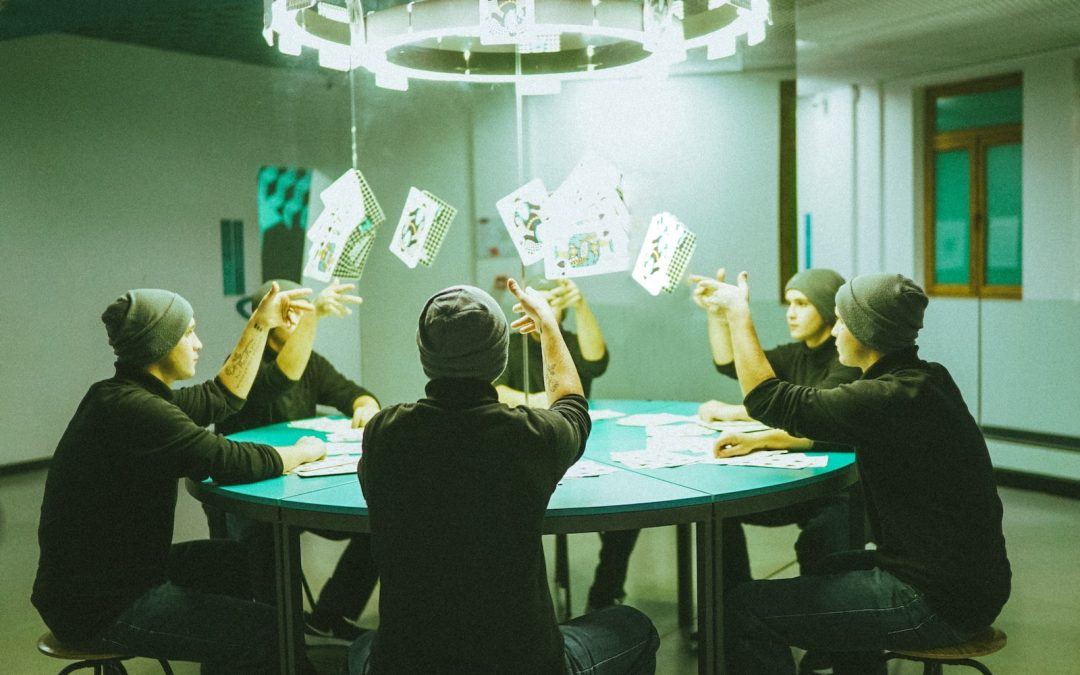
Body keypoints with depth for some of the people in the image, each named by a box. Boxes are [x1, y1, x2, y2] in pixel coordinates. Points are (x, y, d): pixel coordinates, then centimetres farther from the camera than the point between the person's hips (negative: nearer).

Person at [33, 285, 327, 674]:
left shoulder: (130, 395, 6)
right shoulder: (133, 409, -25)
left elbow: (224, 397, 17)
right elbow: (233, 463, -26)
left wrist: (261, 325, 14)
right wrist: (303, 452, -7)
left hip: (109, 574, 11)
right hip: (102, 609, -10)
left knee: (245, 562, 25)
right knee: (269, 630, -12)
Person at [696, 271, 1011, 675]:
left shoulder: (892, 398, -24)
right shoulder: (925, 380, 6)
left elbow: (768, 399, -17)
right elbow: (839, 426, 23)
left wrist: (738, 312, -6)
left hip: (939, 604, -10)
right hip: (968, 580, 10)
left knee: (742, 609, -11)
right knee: (828, 570, 35)